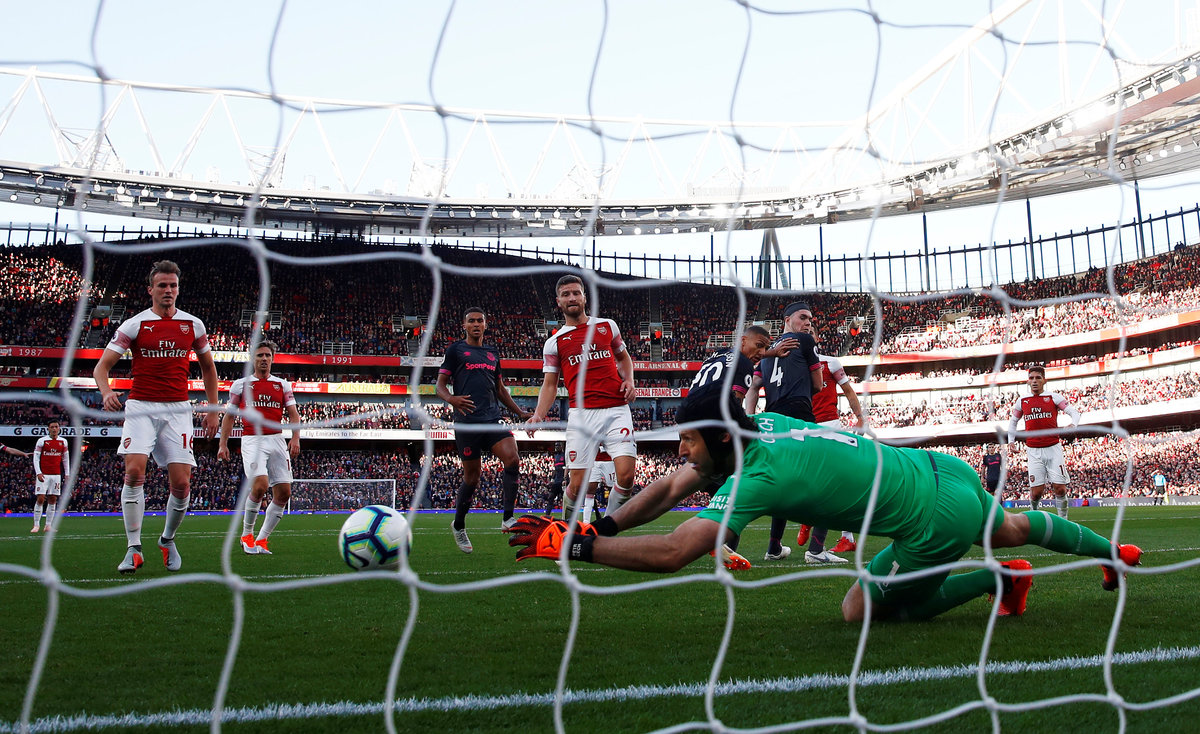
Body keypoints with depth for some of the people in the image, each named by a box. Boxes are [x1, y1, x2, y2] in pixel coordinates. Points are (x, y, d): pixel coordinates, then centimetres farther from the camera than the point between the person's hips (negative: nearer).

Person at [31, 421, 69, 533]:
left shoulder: (63, 441, 8)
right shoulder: (41, 441, -3)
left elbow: (66, 459, 14)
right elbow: (36, 458, -3)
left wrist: (67, 474, 9)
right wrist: (38, 473, -14)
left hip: (56, 475, 3)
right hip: (43, 475, -3)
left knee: (53, 499, 3)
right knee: (40, 499, -8)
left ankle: (48, 525, 7)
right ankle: (36, 525, -1)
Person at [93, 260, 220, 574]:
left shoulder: (193, 325, 8)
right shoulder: (134, 325, 1)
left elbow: (208, 367, 19)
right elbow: (102, 365, -1)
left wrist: (212, 410, 13)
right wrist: (106, 392, -23)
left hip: (178, 410, 2)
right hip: (141, 407, -1)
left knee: (181, 483, -6)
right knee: (134, 470, -20)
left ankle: (168, 540, 20)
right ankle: (134, 548, -10)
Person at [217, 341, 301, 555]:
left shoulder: (282, 385, 13)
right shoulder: (240, 384, 9)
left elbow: (293, 413, 11)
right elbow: (229, 415, 12)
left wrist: (295, 438, -5)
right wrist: (223, 444, 4)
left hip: (277, 439, 4)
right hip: (252, 440, -3)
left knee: (284, 492, -3)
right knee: (259, 485, -23)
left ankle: (261, 540, 10)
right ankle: (246, 535, -1)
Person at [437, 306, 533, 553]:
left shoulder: (493, 354, 21)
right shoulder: (455, 349, 7)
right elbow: (440, 384, 4)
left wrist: (521, 412, 19)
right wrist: (451, 399, -18)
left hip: (492, 420, 4)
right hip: (467, 421, -4)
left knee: (513, 459, -18)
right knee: (472, 476, 0)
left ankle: (507, 518, -12)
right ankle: (458, 526, 21)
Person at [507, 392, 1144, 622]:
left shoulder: (757, 476, -30)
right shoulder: (763, 423, -6)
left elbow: (672, 552, -37)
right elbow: (673, 484, -1)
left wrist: (572, 545, -33)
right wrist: (600, 526, -9)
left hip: (935, 525, -8)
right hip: (942, 470, 8)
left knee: (859, 610, 5)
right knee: (1010, 528, 33)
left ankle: (1001, 579, 14)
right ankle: (1114, 552, 55)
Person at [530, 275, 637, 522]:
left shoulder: (607, 326, 15)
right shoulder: (554, 342, 11)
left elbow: (623, 357, 29)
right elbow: (550, 384, 10)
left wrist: (629, 381, 9)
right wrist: (538, 416, -6)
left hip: (617, 411, 1)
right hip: (582, 414, -1)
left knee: (626, 475, -14)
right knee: (577, 484, -5)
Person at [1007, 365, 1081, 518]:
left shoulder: (1054, 397, 2)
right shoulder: (1022, 401, 9)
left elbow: (1074, 412, 1)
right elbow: (1013, 421, 25)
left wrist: (1073, 424, -20)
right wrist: (1011, 440, 15)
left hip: (1053, 448, -1)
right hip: (1033, 451, 1)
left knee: (1060, 488, -6)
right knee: (1036, 491, -5)